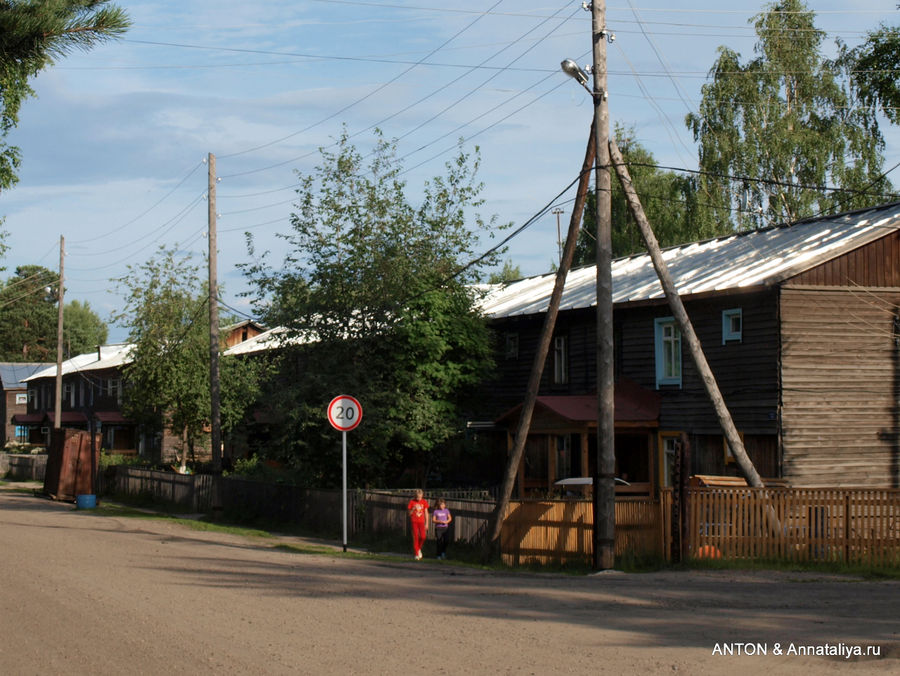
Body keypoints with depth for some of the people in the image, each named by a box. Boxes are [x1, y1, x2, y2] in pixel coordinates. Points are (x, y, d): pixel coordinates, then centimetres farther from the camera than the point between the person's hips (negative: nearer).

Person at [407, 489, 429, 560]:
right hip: (414, 522, -1)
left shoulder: (424, 502, 3)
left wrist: (427, 523, 5)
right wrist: (413, 509, -18)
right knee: (415, 537, -4)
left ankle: (419, 549, 17)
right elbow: (409, 513, 0)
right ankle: (417, 554, 3)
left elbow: (426, 513, 8)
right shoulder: (412, 502, -3)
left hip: (421, 521, 2)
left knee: (423, 536, -12)